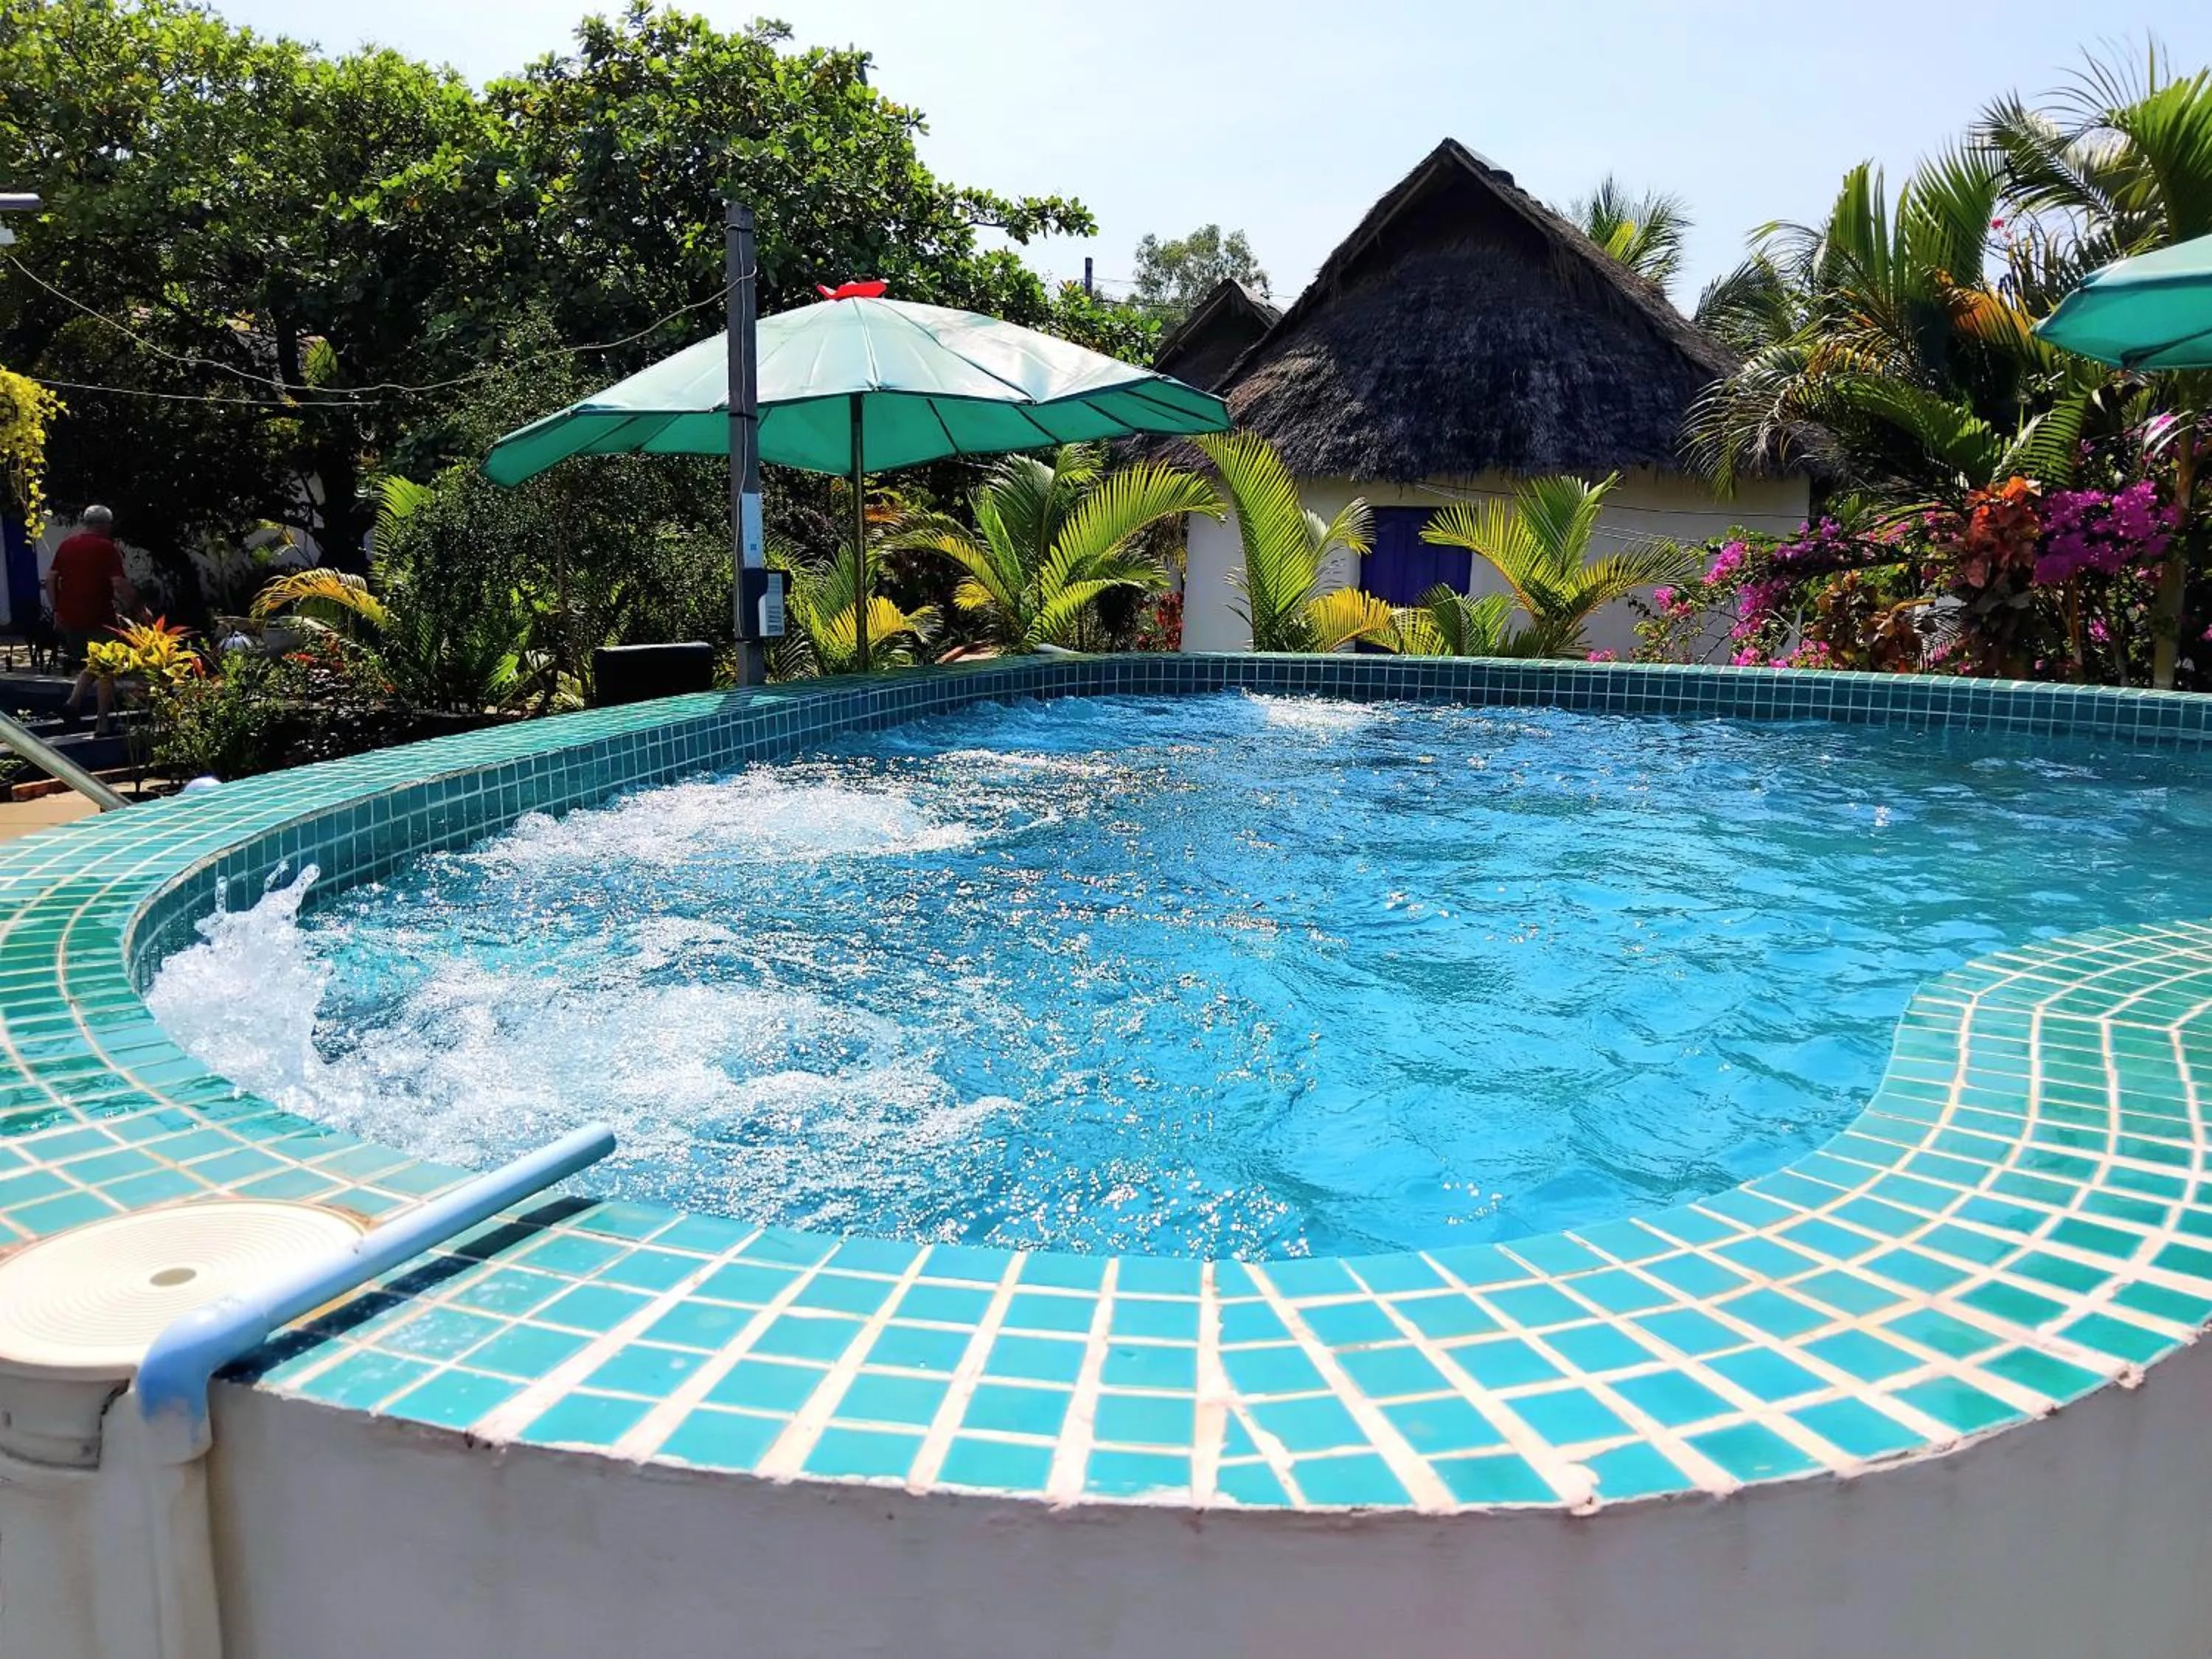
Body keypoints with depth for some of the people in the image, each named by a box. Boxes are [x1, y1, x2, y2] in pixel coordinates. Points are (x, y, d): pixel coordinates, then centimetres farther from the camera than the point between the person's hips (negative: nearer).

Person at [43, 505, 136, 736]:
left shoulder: (66, 546, 10)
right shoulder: (106, 548, -9)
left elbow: (50, 578, 11)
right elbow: (120, 584, -17)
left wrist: (57, 610, 18)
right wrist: (131, 606, -5)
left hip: (69, 618, 6)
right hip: (98, 618, -6)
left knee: (91, 664, 23)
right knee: (105, 669, 4)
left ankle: (74, 702, 3)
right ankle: (103, 724, 2)